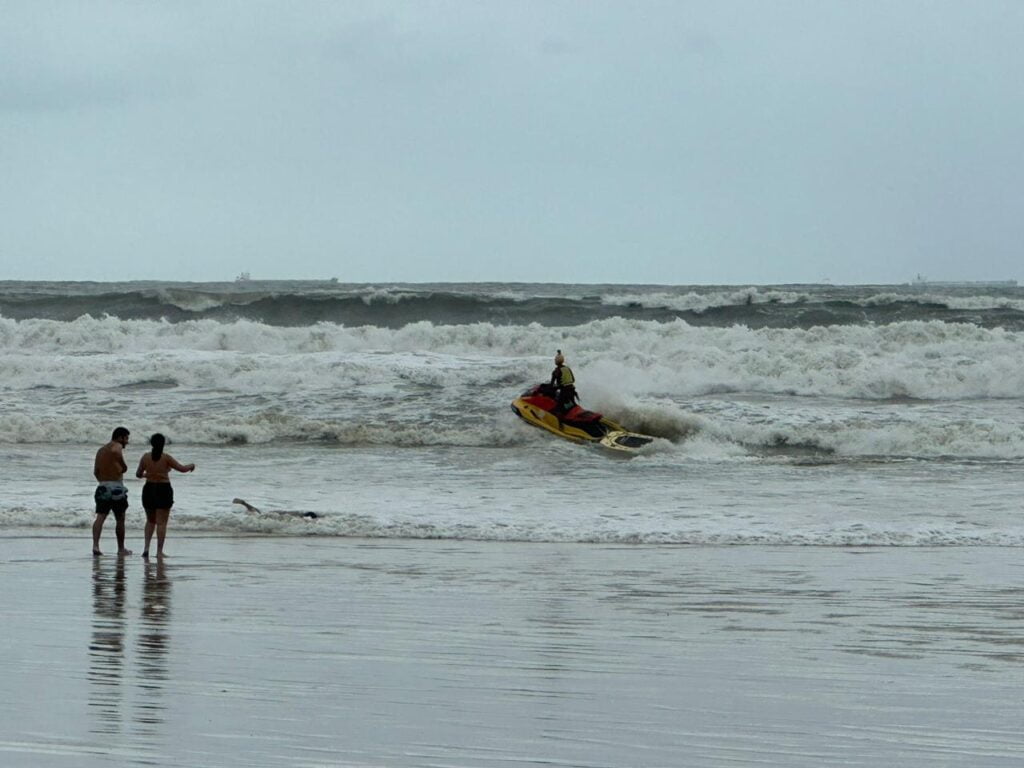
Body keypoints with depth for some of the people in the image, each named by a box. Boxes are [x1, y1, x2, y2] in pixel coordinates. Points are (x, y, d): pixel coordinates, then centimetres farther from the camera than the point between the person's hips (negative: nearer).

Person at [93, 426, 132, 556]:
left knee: (100, 516, -5)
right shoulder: (117, 446, -4)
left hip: (102, 487, 6)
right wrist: (124, 466, -10)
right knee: (120, 519, 8)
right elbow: (115, 452, -25)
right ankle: (121, 548, 18)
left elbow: (96, 471, 18)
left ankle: (95, 545, -24)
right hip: (116, 487, -6)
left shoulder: (100, 450, 18)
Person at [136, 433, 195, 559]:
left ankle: (146, 547, 8)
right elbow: (182, 468, -7)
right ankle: (159, 551, -1)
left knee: (150, 521, 20)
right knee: (161, 522, 2)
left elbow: (138, 474, 9)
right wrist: (191, 466, 14)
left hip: (149, 489, 3)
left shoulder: (145, 457, 0)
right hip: (164, 490, -3)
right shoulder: (166, 458, -10)